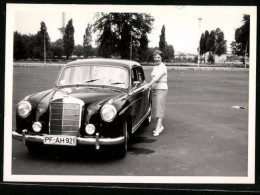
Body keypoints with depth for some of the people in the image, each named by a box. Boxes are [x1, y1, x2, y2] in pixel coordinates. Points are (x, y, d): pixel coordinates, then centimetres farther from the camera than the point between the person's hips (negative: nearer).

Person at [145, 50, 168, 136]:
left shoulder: (163, 67, -13)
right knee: (155, 109, 10)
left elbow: (156, 78, -24)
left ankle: (158, 128, -17)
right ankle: (160, 126, 20)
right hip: (154, 89, 9)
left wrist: (148, 85, -30)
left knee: (160, 109, -12)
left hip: (162, 89, -9)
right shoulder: (155, 67, 14)